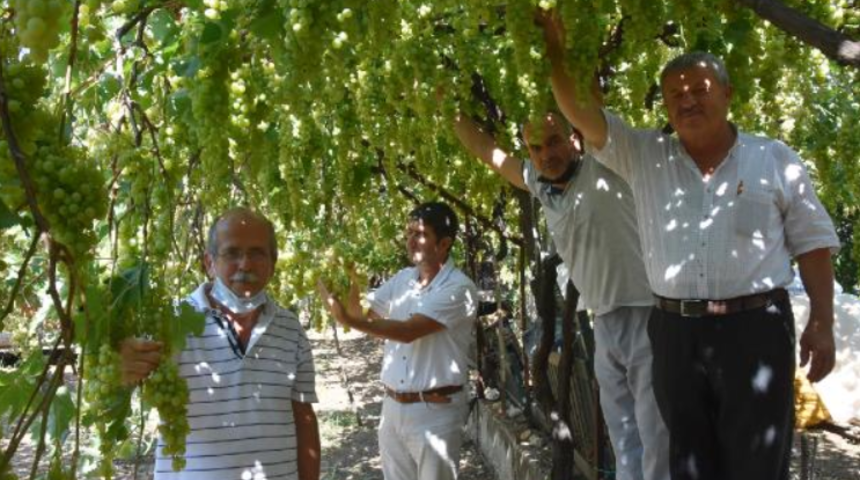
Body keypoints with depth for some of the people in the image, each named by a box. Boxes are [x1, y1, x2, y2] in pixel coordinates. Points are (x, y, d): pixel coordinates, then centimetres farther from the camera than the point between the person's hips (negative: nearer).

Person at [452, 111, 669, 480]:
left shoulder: (605, 165, -6)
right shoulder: (538, 184, 11)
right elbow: (484, 149, 19)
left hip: (650, 316, -7)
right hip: (605, 325, 7)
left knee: (658, 439, -4)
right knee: (625, 439, 14)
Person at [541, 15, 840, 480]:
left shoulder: (775, 159, 4)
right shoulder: (642, 156, 7)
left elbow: (812, 244, 5)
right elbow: (580, 113, 0)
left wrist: (822, 323, -1)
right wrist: (555, 52, -10)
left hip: (755, 328, -2)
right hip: (675, 332, 2)